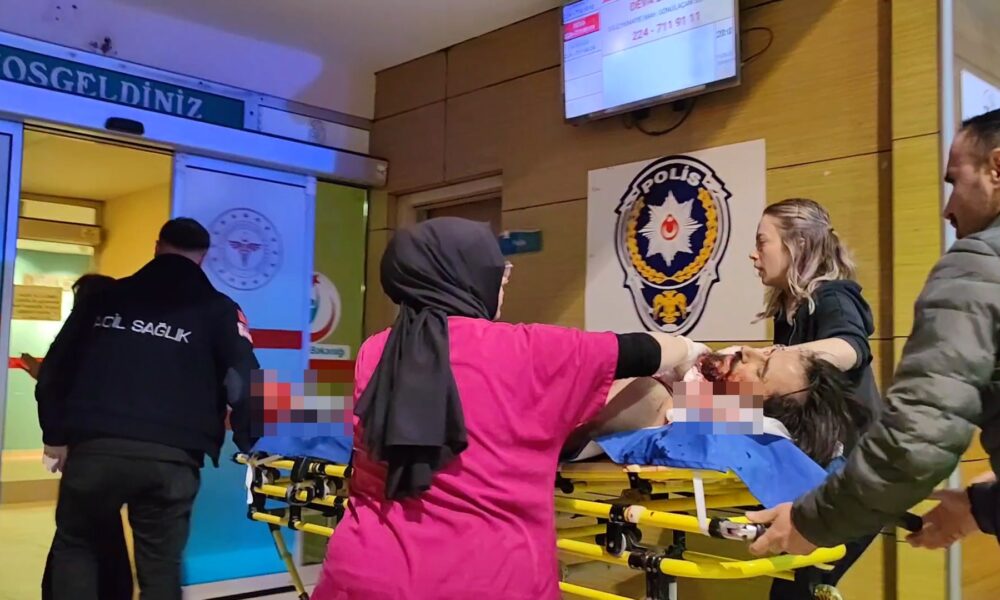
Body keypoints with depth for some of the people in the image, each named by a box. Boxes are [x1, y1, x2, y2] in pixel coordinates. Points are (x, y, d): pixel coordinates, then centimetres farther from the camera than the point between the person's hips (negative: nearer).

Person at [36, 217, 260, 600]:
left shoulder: (104, 298, 15)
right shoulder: (217, 309, 8)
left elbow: (54, 371, 18)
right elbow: (244, 383, -2)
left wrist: (54, 435, 28)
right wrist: (249, 449, 9)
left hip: (93, 448, 1)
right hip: (173, 458, -1)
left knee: (75, 544, 24)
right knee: (161, 566, 11)